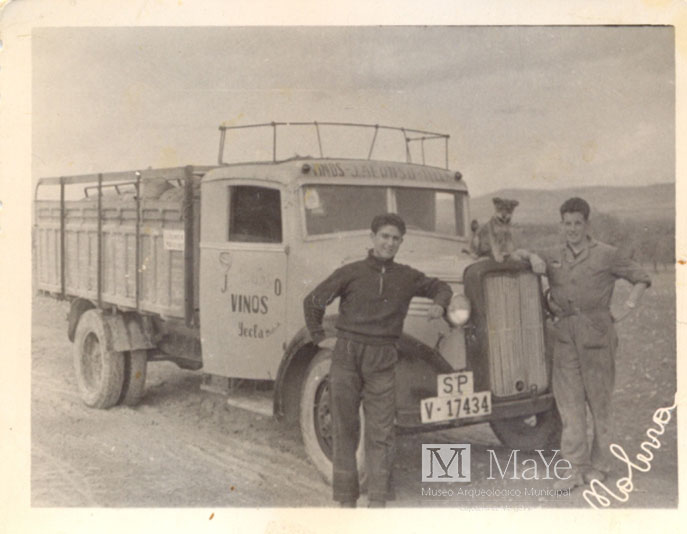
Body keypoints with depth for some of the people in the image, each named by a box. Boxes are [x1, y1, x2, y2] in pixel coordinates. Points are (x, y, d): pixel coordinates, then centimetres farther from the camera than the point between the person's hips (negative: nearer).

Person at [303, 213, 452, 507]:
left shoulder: (407, 277, 9)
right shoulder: (350, 273, 1)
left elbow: (440, 287, 25)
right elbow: (313, 301, 10)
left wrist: (439, 304, 3)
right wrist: (319, 338, 8)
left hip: (382, 361, 1)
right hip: (346, 355, -1)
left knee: (381, 433, -3)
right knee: (345, 429, 3)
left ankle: (378, 500, 3)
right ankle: (347, 499, 12)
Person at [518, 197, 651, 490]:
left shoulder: (606, 255, 1)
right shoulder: (553, 256, 13)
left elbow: (641, 278, 6)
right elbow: (519, 255, 25)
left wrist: (626, 309, -4)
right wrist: (533, 257, 3)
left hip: (597, 333, -3)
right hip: (566, 334, 3)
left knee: (599, 400, 6)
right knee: (569, 402, -1)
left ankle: (599, 465, 18)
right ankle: (577, 468, 3)